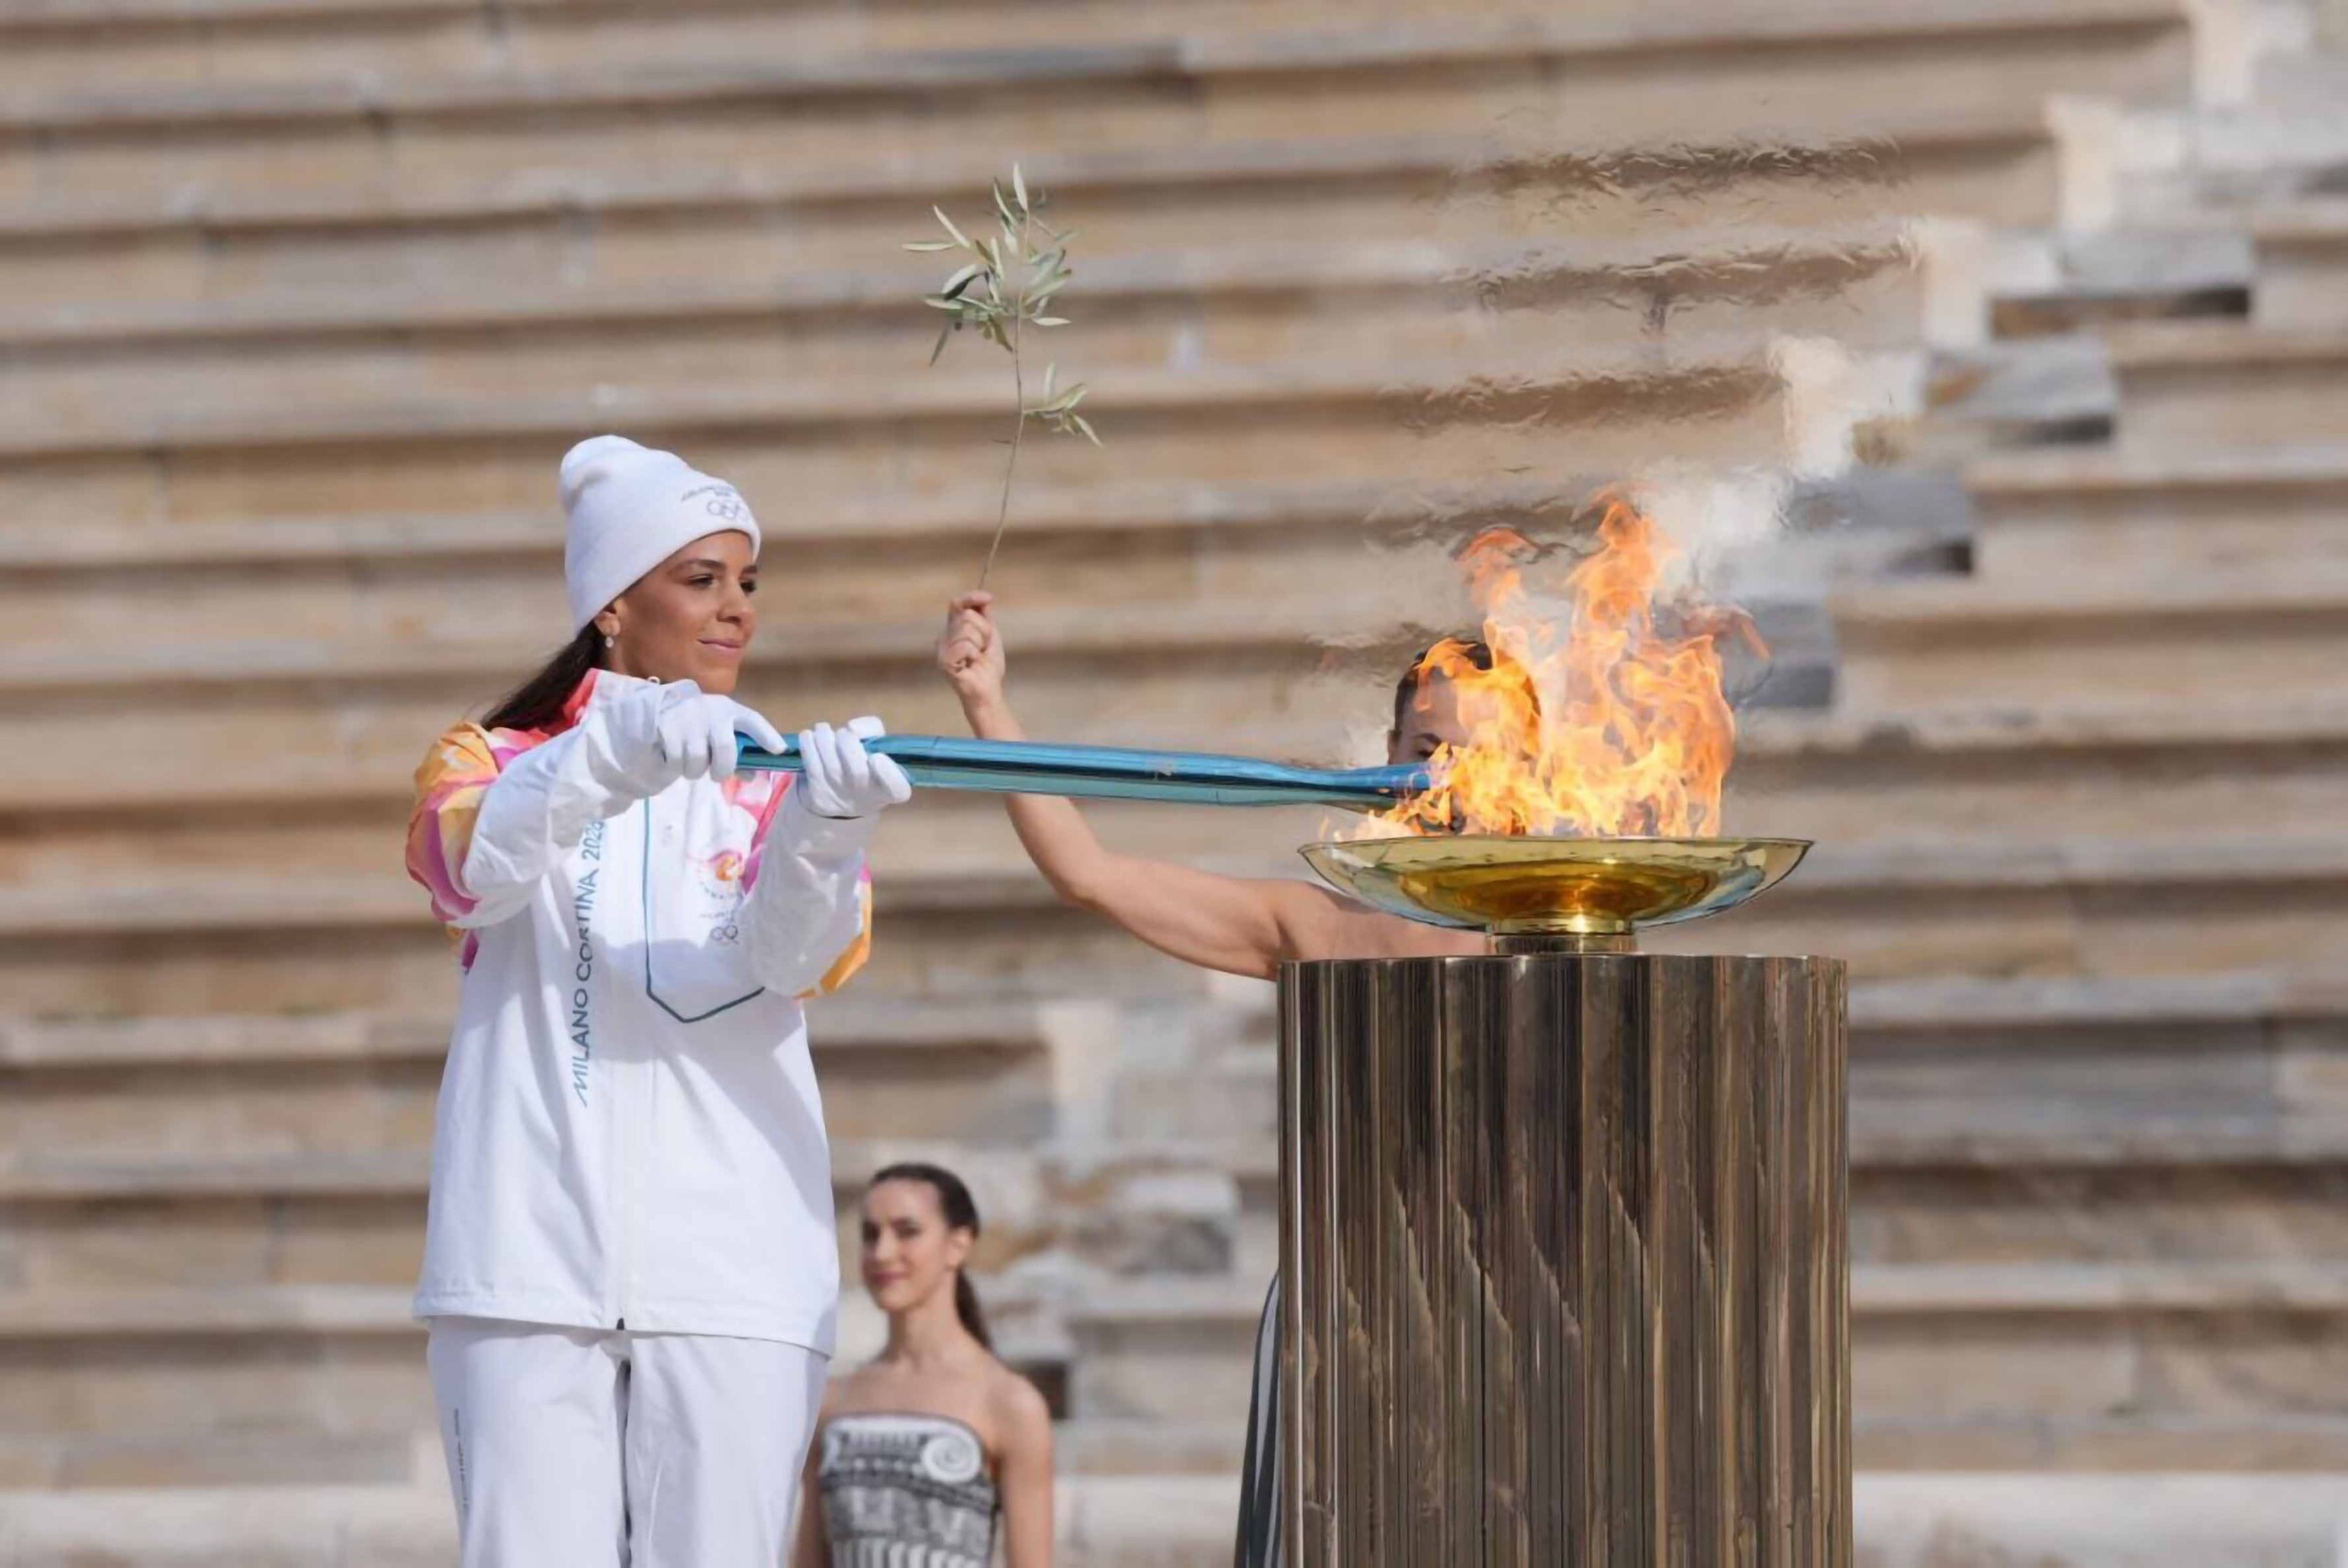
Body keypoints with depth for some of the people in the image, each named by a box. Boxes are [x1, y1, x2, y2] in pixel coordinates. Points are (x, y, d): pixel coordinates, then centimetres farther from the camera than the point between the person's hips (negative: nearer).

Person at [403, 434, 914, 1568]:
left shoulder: (772, 786, 13)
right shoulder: (499, 762, 11)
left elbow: (796, 960, -8)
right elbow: (473, 869, -13)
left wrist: (817, 837, -31)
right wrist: (615, 749, -32)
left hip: (734, 1285, 1)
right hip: (532, 1270, -1)